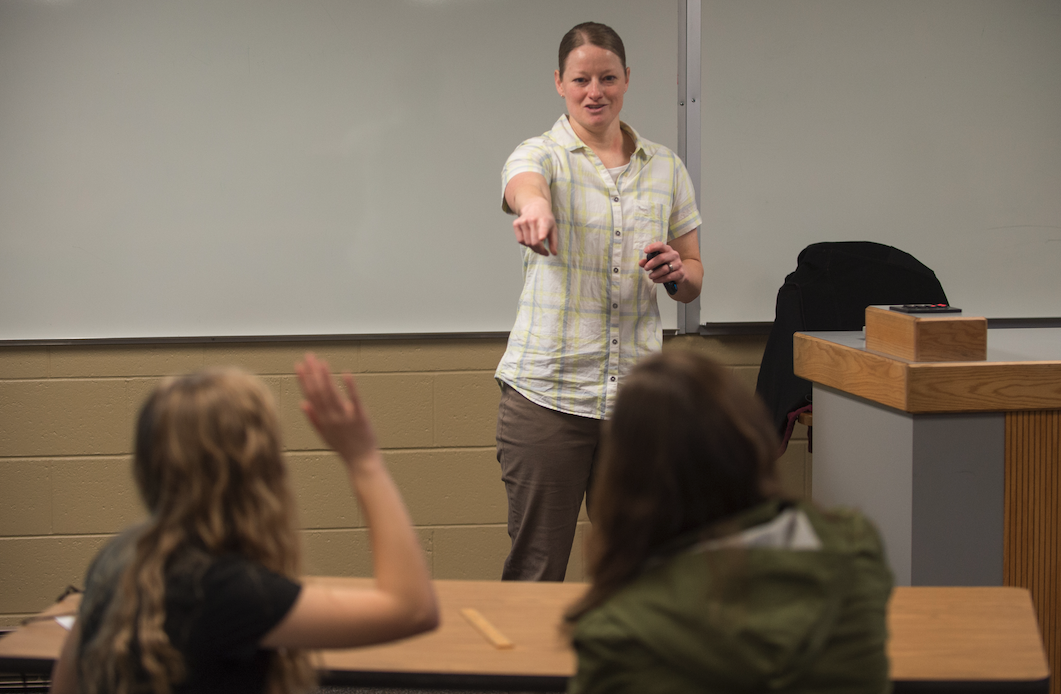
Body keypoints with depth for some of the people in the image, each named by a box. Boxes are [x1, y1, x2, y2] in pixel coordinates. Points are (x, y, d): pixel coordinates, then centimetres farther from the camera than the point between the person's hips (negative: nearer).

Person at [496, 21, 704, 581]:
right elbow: (525, 184, -26)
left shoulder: (665, 168, 12)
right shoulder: (542, 155, 0)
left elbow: (694, 282, 15)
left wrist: (678, 272, -10)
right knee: (535, 568, 0)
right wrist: (535, 207, -50)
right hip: (546, 392, -3)